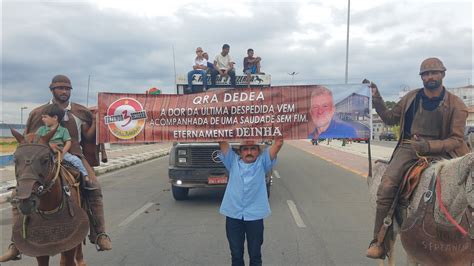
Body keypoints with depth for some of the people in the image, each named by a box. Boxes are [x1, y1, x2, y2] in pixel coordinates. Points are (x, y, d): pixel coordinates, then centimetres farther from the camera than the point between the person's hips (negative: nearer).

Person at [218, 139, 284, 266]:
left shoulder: (262, 162, 4)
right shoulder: (233, 162, 6)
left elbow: (277, 146, -8)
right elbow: (223, 144, -2)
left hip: (255, 216, -1)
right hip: (233, 215, 1)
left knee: (255, 255, 13)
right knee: (236, 254, 14)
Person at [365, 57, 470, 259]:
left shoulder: (456, 105, 4)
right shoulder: (411, 98, 13)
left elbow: (456, 139, -1)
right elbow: (390, 118, 21)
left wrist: (429, 145, -19)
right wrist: (376, 99, 6)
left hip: (440, 150, 0)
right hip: (408, 147, 1)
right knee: (386, 186, -24)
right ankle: (379, 241, -16)